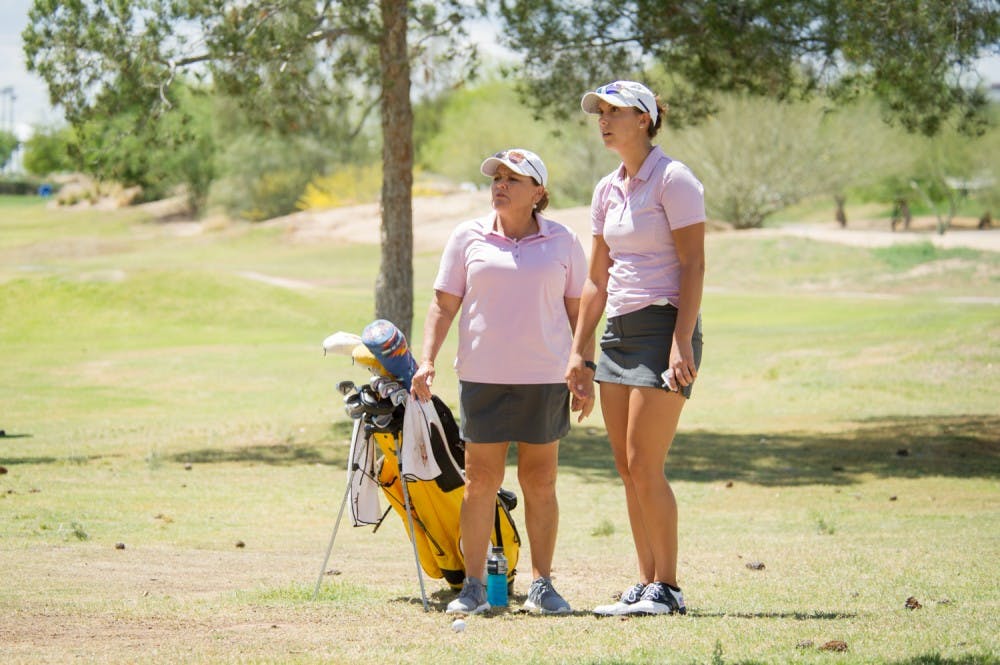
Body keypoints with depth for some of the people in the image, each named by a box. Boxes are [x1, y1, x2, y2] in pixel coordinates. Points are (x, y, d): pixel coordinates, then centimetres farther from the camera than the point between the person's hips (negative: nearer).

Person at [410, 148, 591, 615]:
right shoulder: (468, 238, 6)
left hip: (545, 379, 0)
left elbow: (578, 312, 10)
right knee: (480, 480, -1)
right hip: (483, 378, 0)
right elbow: (443, 305, 6)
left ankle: (542, 585, 11)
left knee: (540, 483, 3)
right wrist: (427, 361, -5)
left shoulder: (563, 243, 6)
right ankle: (473, 586, 4)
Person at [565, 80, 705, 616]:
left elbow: (693, 264, -13)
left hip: (663, 327, -8)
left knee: (644, 466, -11)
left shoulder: (673, 179, -8)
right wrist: (577, 353, 15)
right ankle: (646, 584, 11)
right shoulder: (608, 190, 15)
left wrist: (681, 342, -21)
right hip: (619, 331, 8)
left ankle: (667, 589, -3)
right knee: (627, 468, 6)